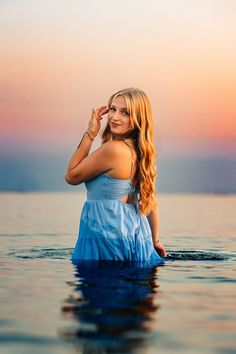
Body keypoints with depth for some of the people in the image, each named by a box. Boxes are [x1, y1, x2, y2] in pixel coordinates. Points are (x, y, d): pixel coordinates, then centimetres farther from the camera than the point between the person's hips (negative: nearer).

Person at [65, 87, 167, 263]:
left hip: (106, 237, -8)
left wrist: (90, 134, -6)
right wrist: (154, 240, 24)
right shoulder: (140, 151, 6)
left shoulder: (112, 149, -19)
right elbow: (151, 200, 14)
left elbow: (71, 176, -6)